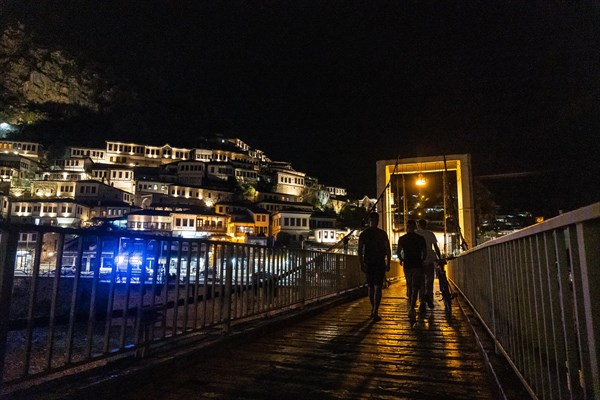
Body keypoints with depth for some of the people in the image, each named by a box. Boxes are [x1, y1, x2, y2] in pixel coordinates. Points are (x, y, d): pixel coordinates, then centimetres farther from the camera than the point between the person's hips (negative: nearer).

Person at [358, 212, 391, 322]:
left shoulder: (363, 234, 2)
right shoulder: (382, 233, -4)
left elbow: (360, 251, -1)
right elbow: (388, 250, -4)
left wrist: (361, 264, 3)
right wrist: (388, 263, 3)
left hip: (368, 263, 3)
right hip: (380, 263, -3)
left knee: (370, 287, 16)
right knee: (378, 288, -3)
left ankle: (373, 310, 27)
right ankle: (375, 312, -12)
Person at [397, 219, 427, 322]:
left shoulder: (402, 239, 0)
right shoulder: (420, 238, -3)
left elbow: (398, 252, 5)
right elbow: (424, 253, 0)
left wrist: (401, 260, 25)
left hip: (407, 265, 2)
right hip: (417, 265, -2)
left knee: (409, 286, 20)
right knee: (415, 287, -4)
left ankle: (410, 305, 32)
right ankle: (412, 308, -17)